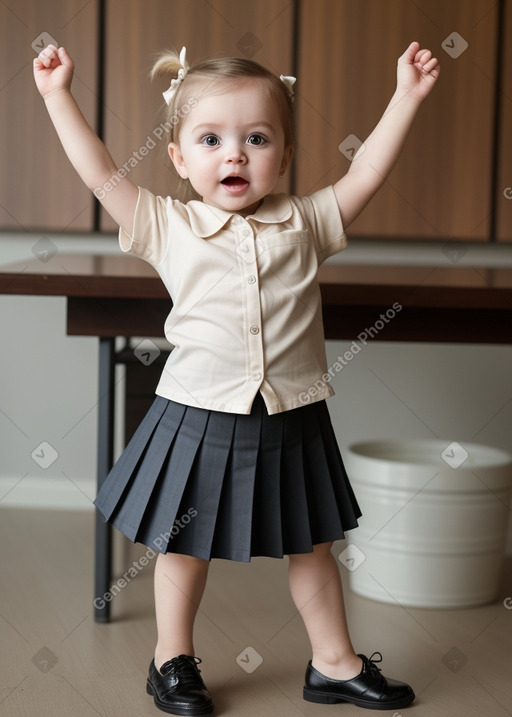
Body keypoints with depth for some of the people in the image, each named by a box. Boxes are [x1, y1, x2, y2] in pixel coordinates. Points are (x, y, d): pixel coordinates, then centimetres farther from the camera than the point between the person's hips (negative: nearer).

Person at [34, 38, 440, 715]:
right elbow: (101, 172, -4)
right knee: (185, 546, 12)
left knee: (311, 545, 14)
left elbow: (365, 174, 2)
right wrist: (58, 95, -4)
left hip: (290, 420, 2)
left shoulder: (303, 223, 2)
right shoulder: (169, 226, -2)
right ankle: (172, 659, 32)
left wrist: (407, 95, 0)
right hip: (200, 416, -1)